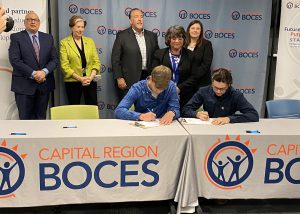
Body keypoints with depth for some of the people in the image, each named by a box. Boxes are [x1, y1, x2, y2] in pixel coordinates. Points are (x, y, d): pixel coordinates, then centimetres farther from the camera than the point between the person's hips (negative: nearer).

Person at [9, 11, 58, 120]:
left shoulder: (48, 38, 12)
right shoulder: (16, 37, 1)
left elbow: (54, 59, 5)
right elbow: (15, 60, -9)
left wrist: (44, 72, -13)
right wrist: (33, 74, -16)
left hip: (44, 84, 3)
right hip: (24, 85, -3)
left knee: (41, 117, 9)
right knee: (25, 118, 2)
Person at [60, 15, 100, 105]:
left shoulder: (89, 41, 11)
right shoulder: (64, 43, 0)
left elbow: (96, 61, 7)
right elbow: (64, 66, -6)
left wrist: (91, 77, -9)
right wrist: (80, 78, -14)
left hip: (90, 81, 3)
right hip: (73, 82, -2)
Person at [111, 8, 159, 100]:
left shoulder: (152, 36, 11)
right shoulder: (122, 36, -1)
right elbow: (115, 58, -3)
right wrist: (119, 78, -10)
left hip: (148, 79, 4)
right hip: (128, 81, -3)